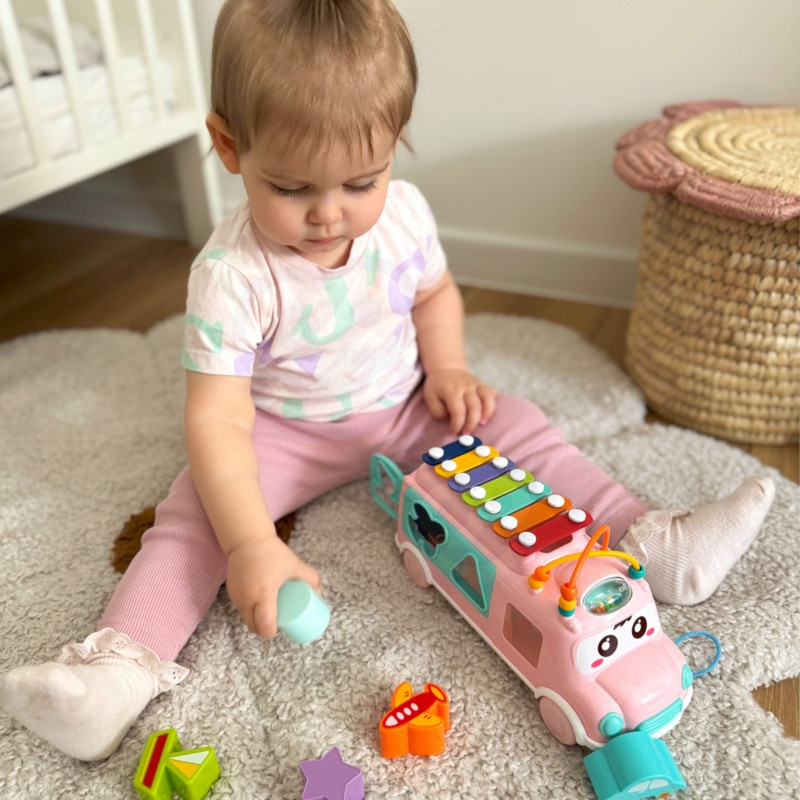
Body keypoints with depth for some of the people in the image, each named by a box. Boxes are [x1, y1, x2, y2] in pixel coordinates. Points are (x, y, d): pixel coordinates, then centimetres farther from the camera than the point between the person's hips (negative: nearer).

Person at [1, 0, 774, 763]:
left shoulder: (404, 213, -12)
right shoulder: (232, 274, -27)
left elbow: (434, 292, 9)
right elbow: (217, 419, -30)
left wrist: (447, 370, -10)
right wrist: (250, 544, -38)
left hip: (405, 409, 3)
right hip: (284, 433, -2)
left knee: (513, 427, -12)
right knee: (197, 506, -23)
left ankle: (647, 541, -8)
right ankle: (122, 660, -23)